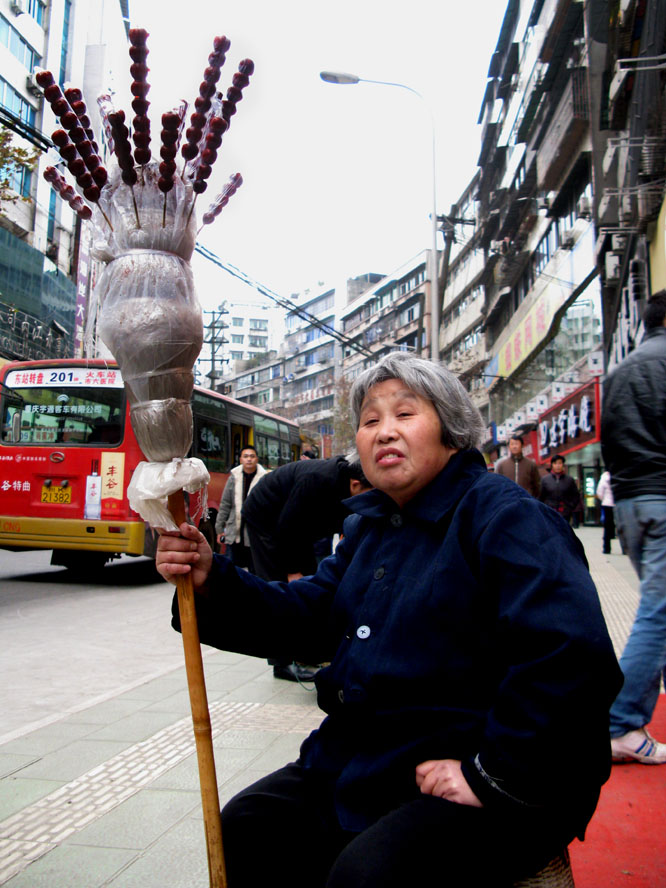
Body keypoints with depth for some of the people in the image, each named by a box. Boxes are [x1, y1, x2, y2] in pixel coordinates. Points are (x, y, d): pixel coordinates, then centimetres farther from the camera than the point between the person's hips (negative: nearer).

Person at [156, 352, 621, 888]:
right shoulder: (368, 526, 13)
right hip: (361, 761, 8)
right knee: (245, 826, 3)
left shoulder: (503, 515, -16)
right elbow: (308, 617, 5)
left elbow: (571, 652, -28)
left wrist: (492, 775, -24)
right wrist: (212, 581, -11)